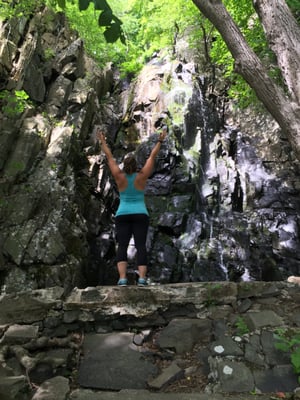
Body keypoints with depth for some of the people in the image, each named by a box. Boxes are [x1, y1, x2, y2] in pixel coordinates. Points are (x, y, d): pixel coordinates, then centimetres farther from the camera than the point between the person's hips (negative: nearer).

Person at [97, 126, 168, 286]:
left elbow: (109, 157, 8)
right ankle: (142, 278, -15)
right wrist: (160, 141, 12)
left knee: (122, 246, -5)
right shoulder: (142, 177, -1)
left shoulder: (119, 177, 0)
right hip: (141, 215, 0)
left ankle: (122, 278, -18)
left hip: (122, 215, 0)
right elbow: (152, 156, 5)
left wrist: (103, 141, 17)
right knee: (141, 246, -5)